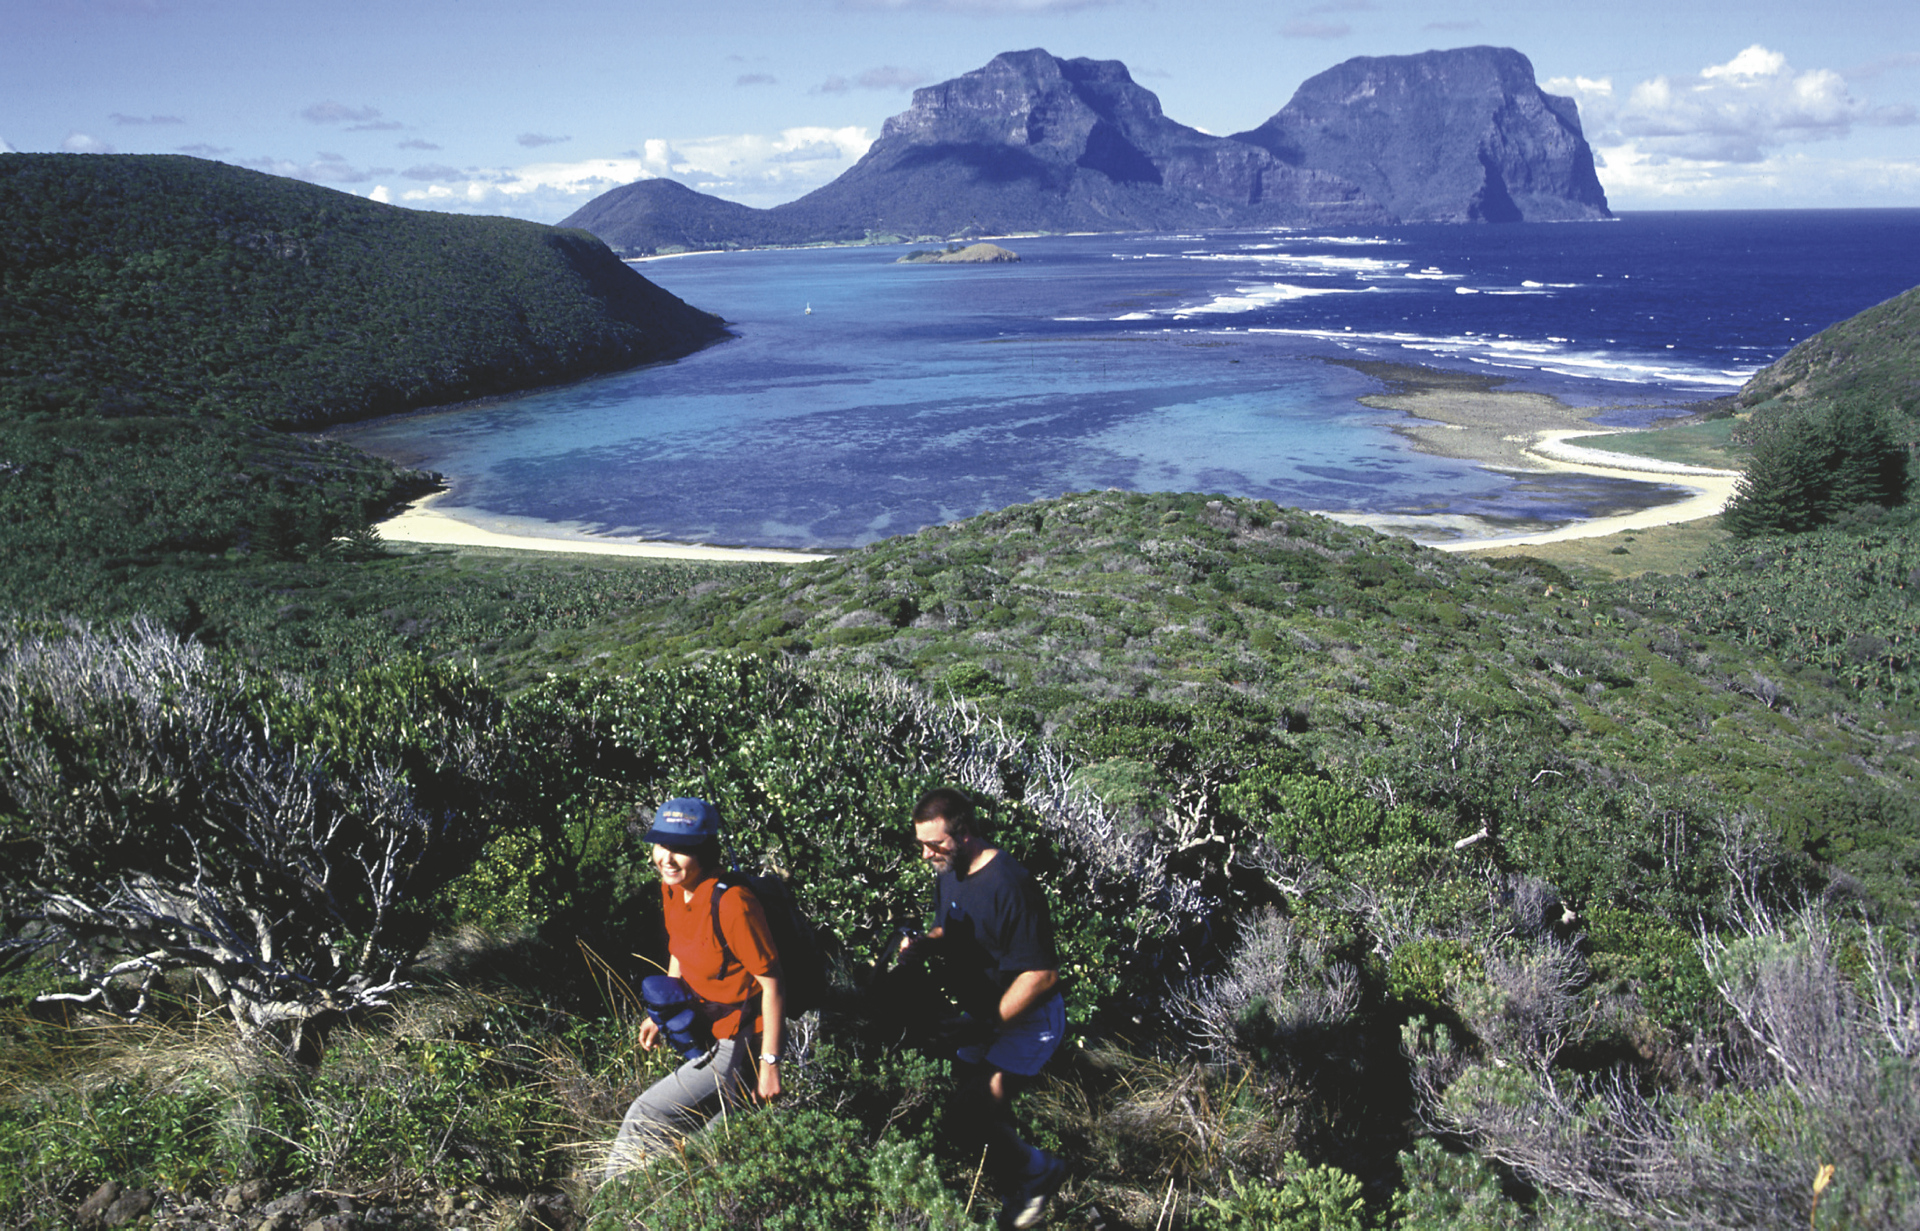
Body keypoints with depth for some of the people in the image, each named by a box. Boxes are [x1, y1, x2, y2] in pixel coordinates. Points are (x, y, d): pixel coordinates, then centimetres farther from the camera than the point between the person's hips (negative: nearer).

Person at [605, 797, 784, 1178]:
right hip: (709, 1038, 9)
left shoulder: (732, 904, -27)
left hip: (741, 1046, -9)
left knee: (647, 1117, -7)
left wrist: (770, 1063, -22)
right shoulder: (672, 890, -1)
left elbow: (771, 983, -23)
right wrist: (661, 1014, 13)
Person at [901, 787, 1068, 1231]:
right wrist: (923, 944, -6)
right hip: (983, 1010, 9)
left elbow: (1042, 974, -27)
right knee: (966, 1092, 12)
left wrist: (986, 1026, -25)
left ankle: (1038, 1171, 9)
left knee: (977, 1106, -16)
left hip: (1028, 1016, -9)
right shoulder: (948, 873, -2)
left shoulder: (1009, 886, -29)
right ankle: (1015, 1181, 34)